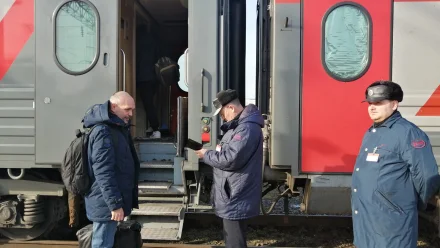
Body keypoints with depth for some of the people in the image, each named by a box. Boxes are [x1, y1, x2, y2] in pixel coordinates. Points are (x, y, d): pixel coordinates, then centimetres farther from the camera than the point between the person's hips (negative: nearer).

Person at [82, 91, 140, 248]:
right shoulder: (103, 132, -18)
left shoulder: (118, 129, 14)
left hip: (109, 202, 10)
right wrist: (115, 204, -24)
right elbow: (104, 173, -24)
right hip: (106, 203, -10)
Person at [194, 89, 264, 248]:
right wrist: (219, 149, 4)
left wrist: (206, 155, -12)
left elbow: (230, 159, -27)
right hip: (233, 195, 11)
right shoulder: (241, 124, 14)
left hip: (236, 198, -11)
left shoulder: (247, 128, -22)